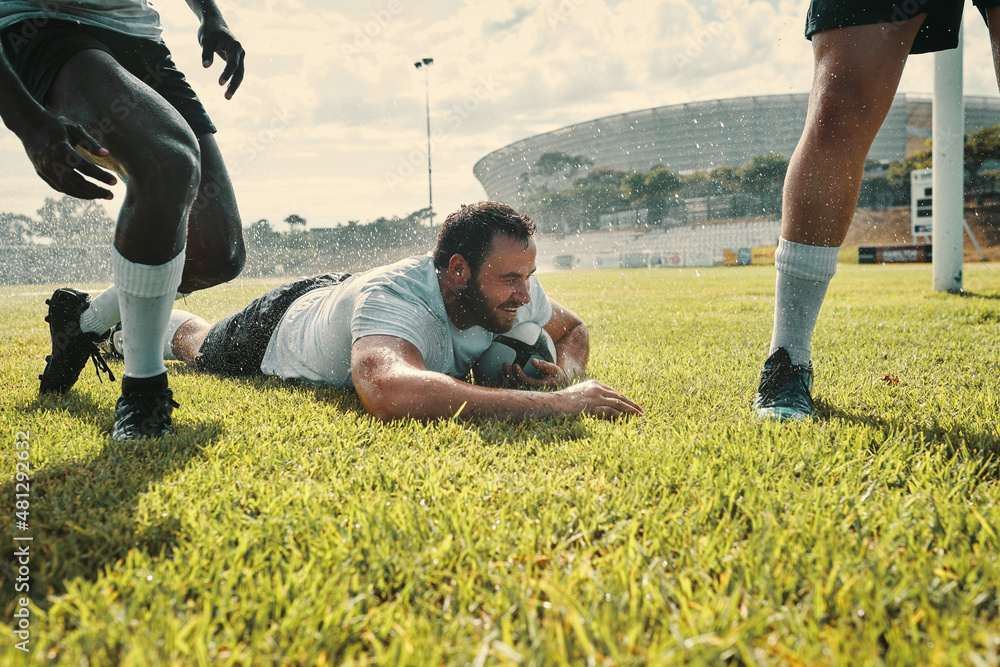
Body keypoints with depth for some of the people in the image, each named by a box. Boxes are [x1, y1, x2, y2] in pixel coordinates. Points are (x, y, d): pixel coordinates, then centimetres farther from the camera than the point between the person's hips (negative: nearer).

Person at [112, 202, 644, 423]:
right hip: (277, 330, -5)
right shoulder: (394, 296, -51)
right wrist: (557, 403, -70)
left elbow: (572, 330, -8)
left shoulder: (513, 289, -29)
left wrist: (564, 370, -33)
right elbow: (388, 394, -72)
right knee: (198, 346, 28)